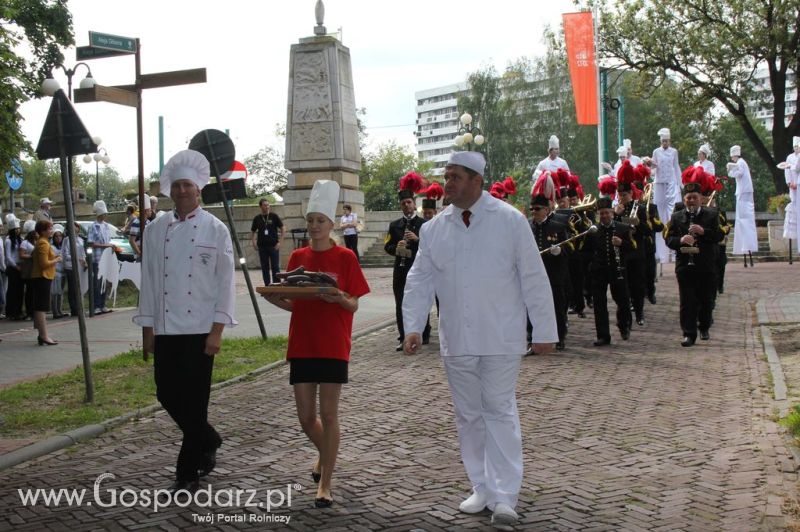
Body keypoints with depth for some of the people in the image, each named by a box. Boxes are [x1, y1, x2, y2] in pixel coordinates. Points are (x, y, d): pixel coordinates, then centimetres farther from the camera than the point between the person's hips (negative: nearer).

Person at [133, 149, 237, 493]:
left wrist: (217, 332, -11)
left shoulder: (215, 230, -2)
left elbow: (225, 283, -5)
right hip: (165, 329, 4)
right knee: (167, 395, 8)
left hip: (200, 330, -4)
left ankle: (189, 472, 13)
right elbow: (149, 281, 10)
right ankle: (208, 442, 33)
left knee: (194, 400, 0)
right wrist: (148, 329, 7)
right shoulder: (155, 230, 8)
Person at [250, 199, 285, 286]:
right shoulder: (257, 218, 6)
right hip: (262, 246, 2)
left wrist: (280, 242, -5)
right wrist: (253, 243, 1)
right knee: (264, 268, 6)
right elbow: (252, 232, 15)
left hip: (273, 246, -2)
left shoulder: (274, 216, 0)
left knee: (275, 267, -3)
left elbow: (282, 229, 4)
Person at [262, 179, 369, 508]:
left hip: (333, 346, -4)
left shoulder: (345, 258, -3)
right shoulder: (297, 258, 8)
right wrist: (273, 298, -9)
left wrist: (338, 297, -23)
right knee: (306, 417, 8)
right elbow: (292, 304, 11)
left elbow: (353, 306, -3)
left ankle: (325, 484, 5)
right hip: (302, 345, 4)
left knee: (329, 414, -3)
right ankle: (324, 454, 39)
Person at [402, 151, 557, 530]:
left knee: (500, 411, -4)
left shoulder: (510, 221, -6)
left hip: (501, 338, -4)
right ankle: (482, 489, 22)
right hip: (456, 339, 4)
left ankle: (504, 497, 0)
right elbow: (420, 280, 5)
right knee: (468, 415, 10)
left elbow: (533, 277, -4)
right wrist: (413, 326, -6)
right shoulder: (434, 228, 4)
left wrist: (544, 331, -4)